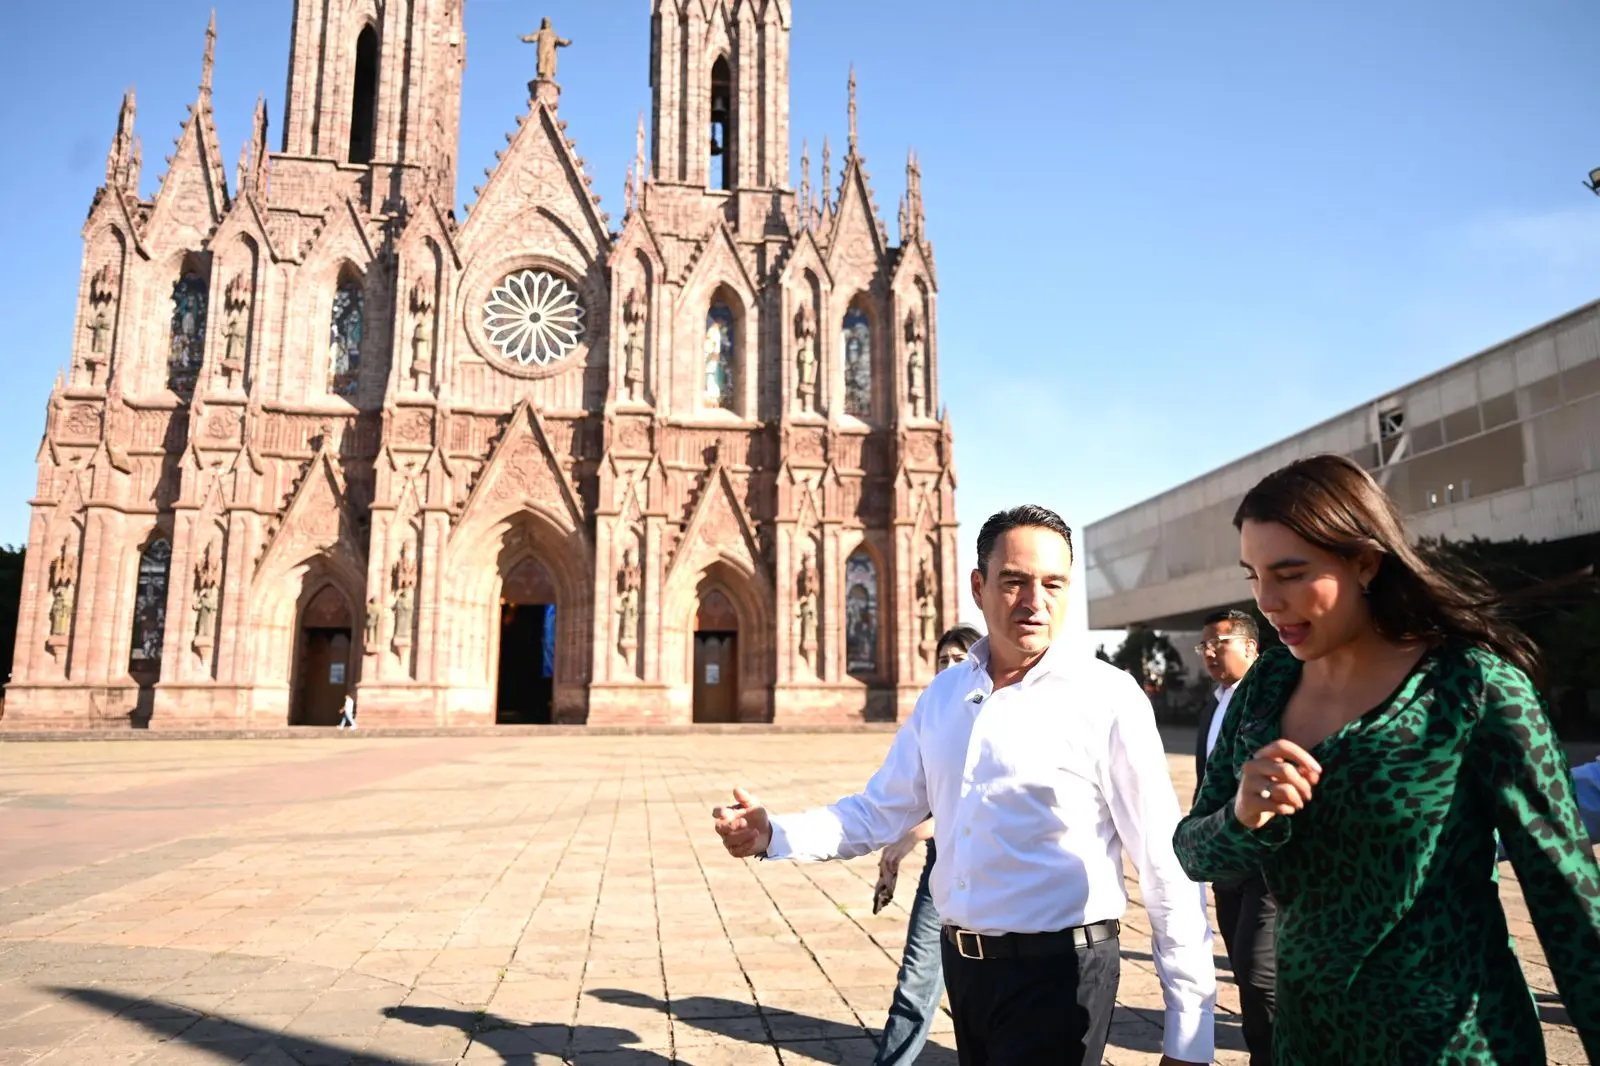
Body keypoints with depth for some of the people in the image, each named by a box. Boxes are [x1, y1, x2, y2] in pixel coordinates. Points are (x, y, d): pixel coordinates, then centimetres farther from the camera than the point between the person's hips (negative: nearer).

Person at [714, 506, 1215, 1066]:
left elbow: (1166, 864, -12)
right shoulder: (944, 693, 3)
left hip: (1057, 970, -5)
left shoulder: (1107, 697, -13)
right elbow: (880, 811, 7)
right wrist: (774, 835, -7)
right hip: (962, 963, 5)